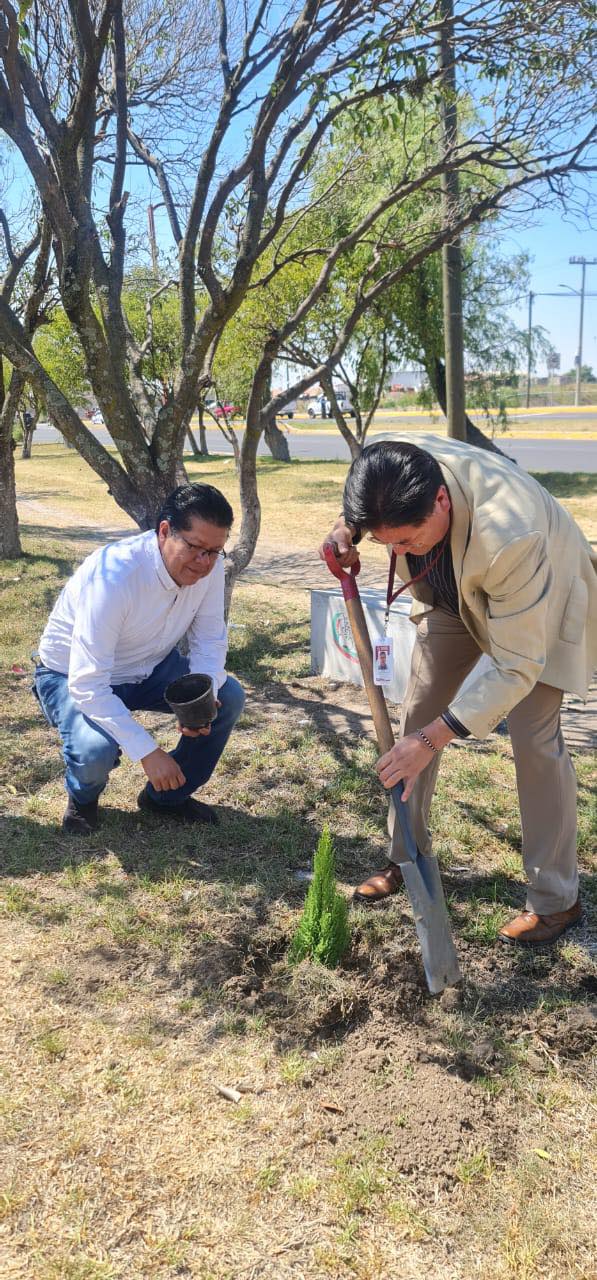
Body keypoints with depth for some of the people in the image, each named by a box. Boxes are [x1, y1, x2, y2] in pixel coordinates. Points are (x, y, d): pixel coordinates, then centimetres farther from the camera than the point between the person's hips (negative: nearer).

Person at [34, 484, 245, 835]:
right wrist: (147, 751, -38)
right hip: (76, 677, -6)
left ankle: (168, 796, 11)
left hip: (150, 667, 6)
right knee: (95, 750, -33)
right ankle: (83, 798, 7)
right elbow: (87, 684, -36)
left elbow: (210, 638, -7)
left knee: (229, 697, -11)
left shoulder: (209, 564, -19)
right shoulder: (112, 576, -37)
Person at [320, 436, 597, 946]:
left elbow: (517, 666, -38)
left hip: (537, 603, -6)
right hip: (453, 591, 6)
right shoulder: (394, 465, -30)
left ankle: (556, 899, 2)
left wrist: (434, 737, -39)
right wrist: (346, 530, -21)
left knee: (534, 736, -13)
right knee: (417, 712, 4)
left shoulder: (510, 535, -47)